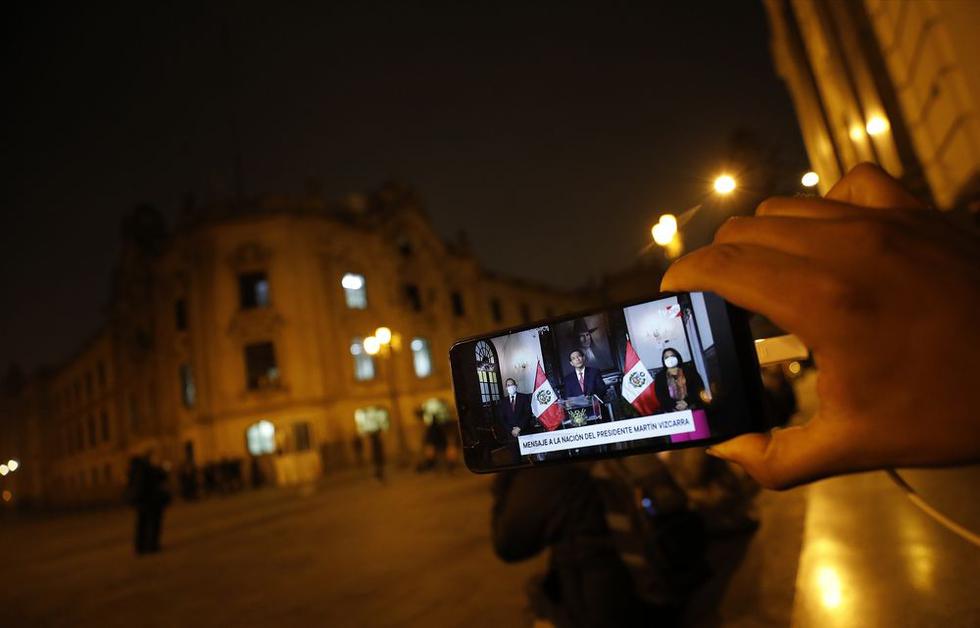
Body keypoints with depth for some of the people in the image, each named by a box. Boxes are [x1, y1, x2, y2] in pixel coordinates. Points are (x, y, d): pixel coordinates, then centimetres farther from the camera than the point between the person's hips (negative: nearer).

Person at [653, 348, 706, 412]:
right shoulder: (660, 376, 9)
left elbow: (699, 388, 3)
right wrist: (675, 405, -14)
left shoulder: (689, 370, 10)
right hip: (672, 410, -1)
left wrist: (687, 402, -11)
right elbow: (661, 397, 1)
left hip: (692, 407, 1)